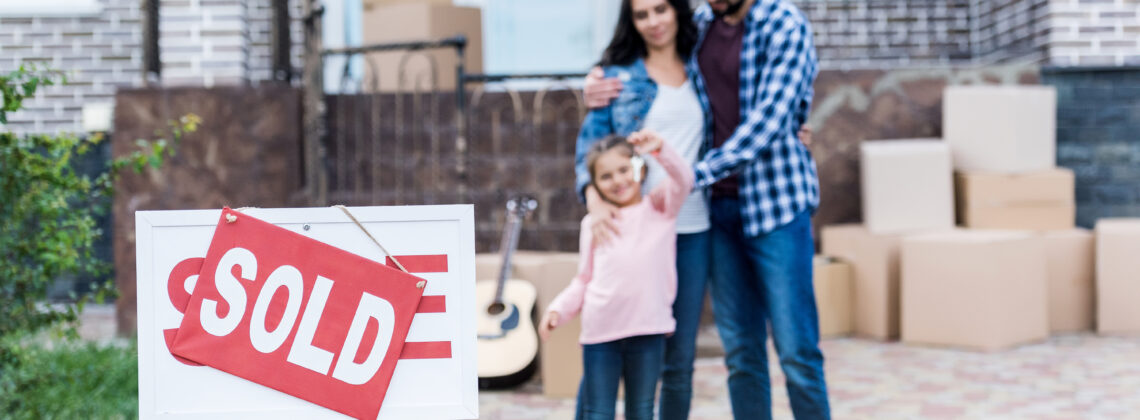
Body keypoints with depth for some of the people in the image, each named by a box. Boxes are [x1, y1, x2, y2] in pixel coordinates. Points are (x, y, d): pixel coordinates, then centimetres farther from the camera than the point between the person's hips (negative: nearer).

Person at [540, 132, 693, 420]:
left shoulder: (659, 208, 10)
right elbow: (584, 279, 16)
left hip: (647, 327, -1)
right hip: (600, 330, 1)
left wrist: (660, 150, -24)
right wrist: (558, 310, 2)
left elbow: (683, 180, -9)